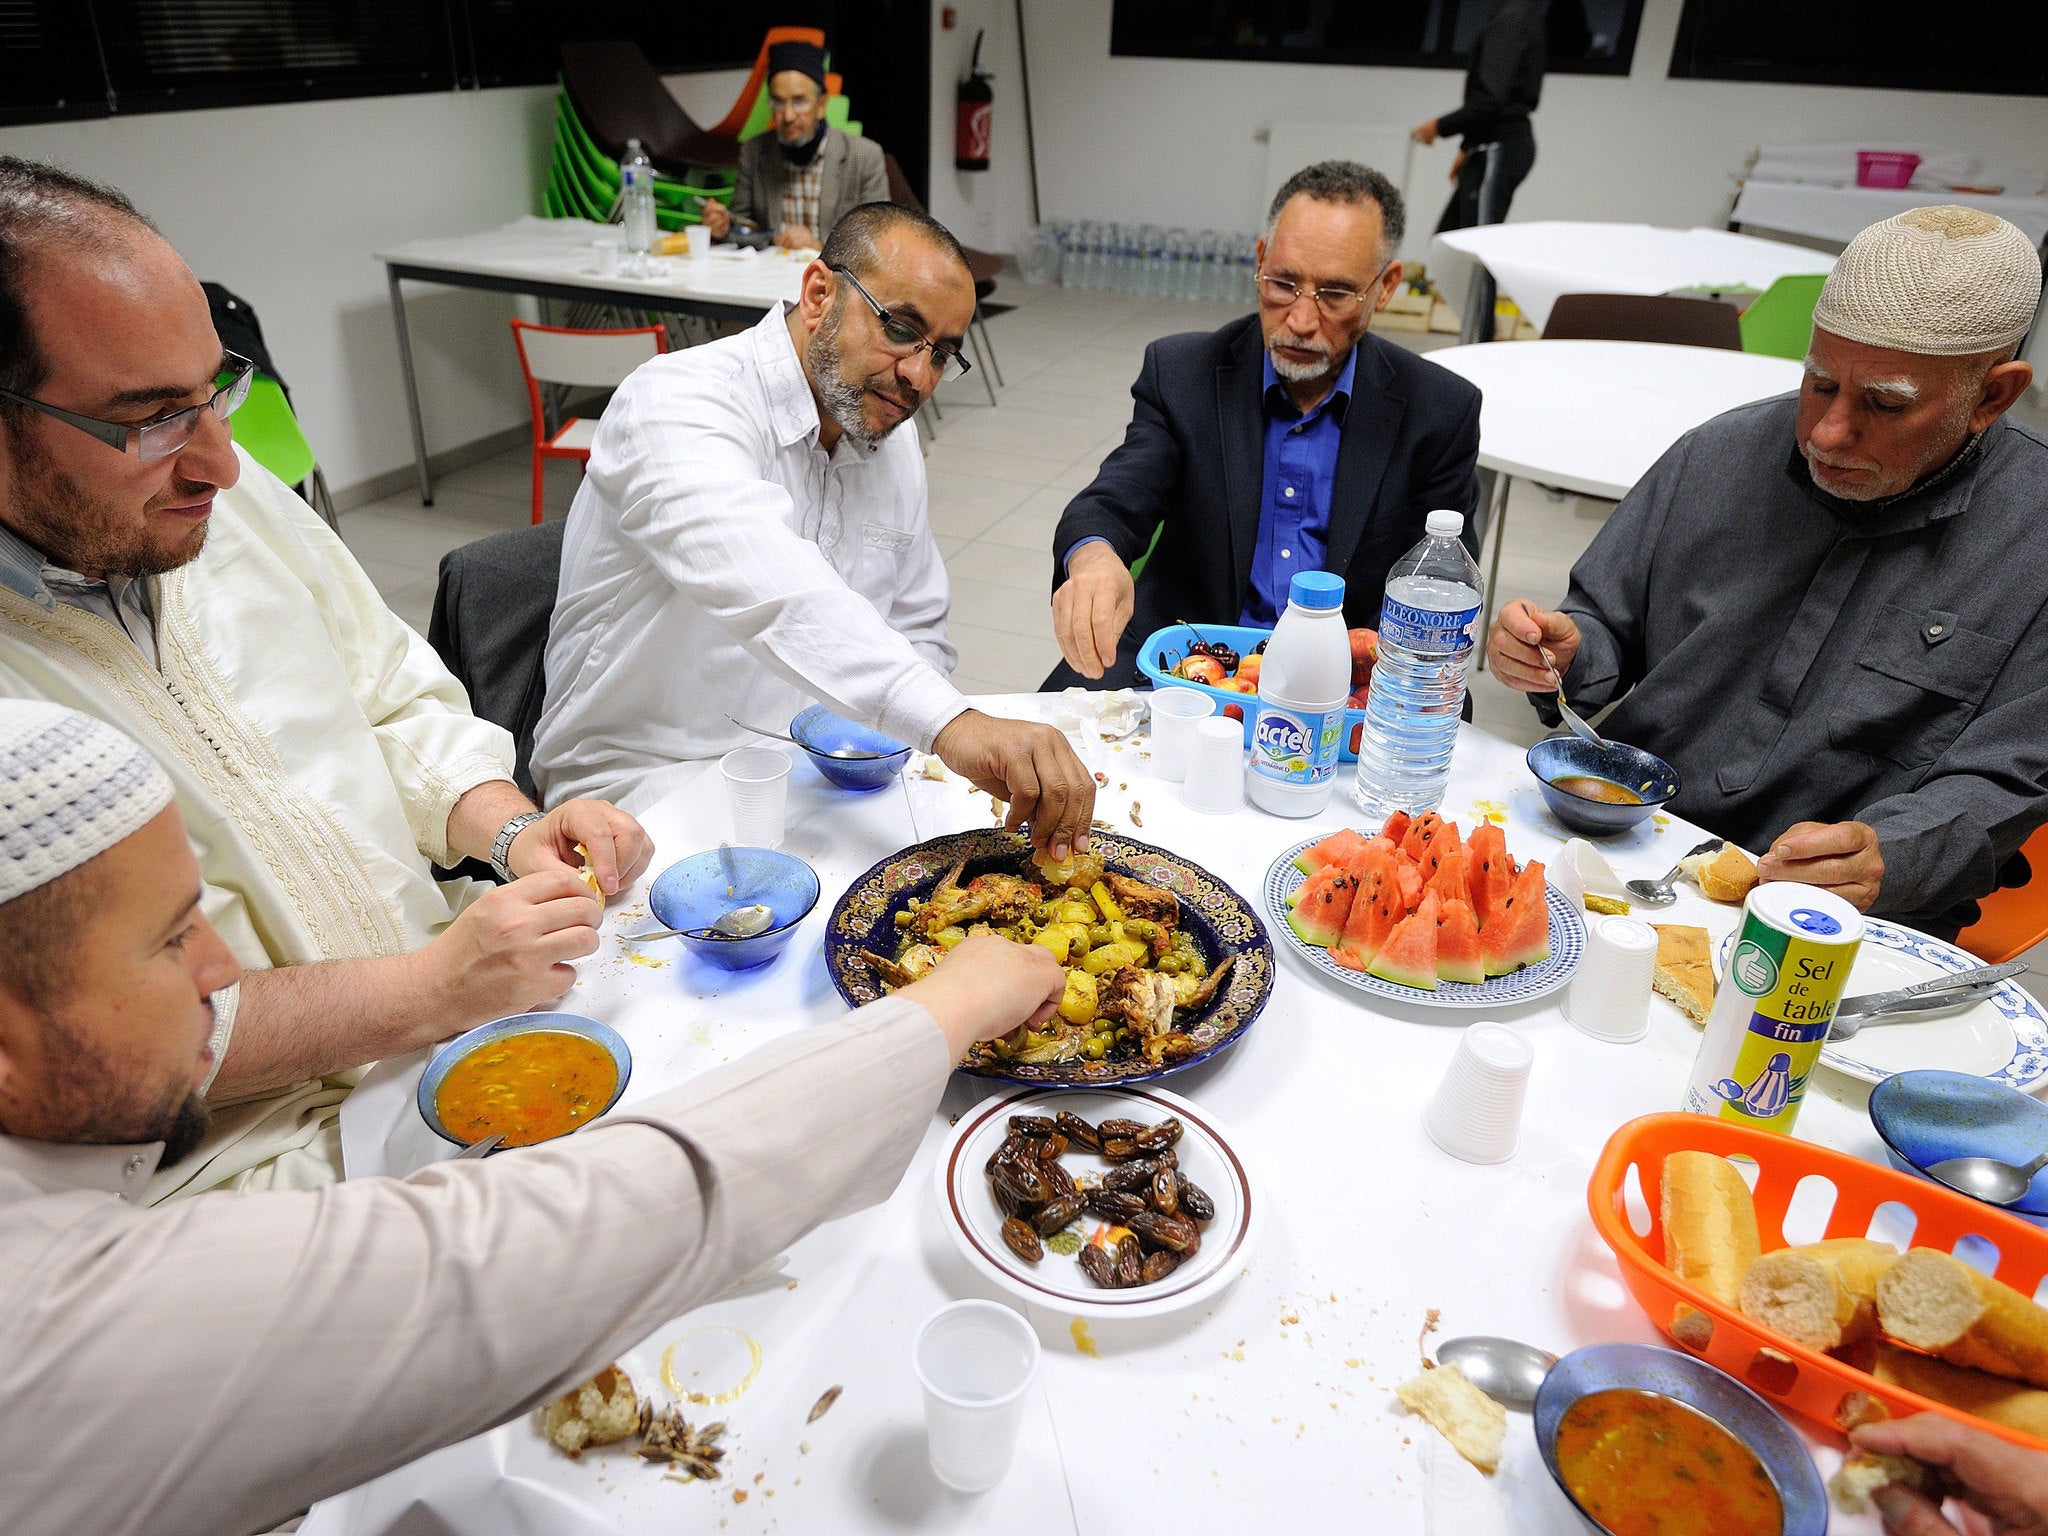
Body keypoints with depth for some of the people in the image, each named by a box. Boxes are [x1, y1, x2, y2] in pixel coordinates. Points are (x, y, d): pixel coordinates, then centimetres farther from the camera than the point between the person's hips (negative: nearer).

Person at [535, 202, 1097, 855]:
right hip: (649, 780, -6)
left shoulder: (892, 440, 8)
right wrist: (948, 721, -53)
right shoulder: (676, 402, -19)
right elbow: (759, 585, -40)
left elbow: (918, 629, 16)